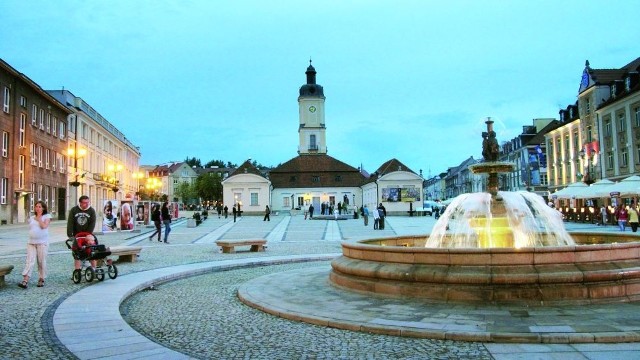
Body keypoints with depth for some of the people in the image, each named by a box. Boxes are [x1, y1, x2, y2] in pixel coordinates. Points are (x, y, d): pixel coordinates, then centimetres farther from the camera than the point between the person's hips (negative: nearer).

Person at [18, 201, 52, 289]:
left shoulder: (47, 216, 2)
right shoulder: (31, 218, 17)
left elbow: (44, 226, -13)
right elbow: (31, 229, 24)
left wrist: (39, 217, -5)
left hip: (42, 243, -3)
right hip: (31, 242, 3)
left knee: (42, 262, 1)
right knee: (30, 261, -7)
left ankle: (41, 279, 13)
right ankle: (25, 281, -15)